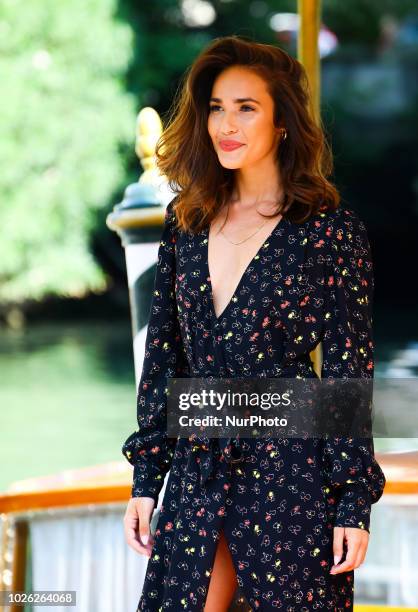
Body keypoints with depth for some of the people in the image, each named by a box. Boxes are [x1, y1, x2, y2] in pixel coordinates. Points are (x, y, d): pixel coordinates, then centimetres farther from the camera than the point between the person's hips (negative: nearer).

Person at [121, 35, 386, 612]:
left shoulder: (331, 229, -7)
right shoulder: (187, 219, 7)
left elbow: (348, 368, -7)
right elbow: (163, 351, 10)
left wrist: (354, 504, -9)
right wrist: (144, 479, 8)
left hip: (291, 471, -4)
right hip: (196, 466, 4)